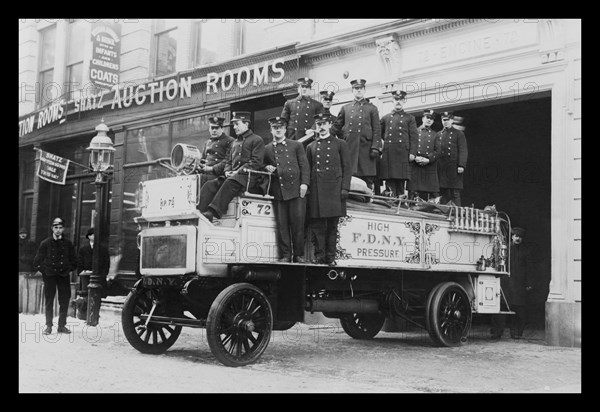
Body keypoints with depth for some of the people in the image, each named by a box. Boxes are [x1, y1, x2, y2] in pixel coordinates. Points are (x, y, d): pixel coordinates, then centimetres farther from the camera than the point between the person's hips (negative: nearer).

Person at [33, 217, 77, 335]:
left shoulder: (68, 244, 6)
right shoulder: (45, 243, 0)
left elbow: (73, 260, 14)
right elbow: (37, 261, 5)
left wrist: (69, 269, 4)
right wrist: (44, 270, -1)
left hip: (63, 275, 2)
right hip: (49, 275, -2)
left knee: (64, 301, 1)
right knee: (49, 301, 1)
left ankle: (62, 325, 10)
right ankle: (48, 326, 8)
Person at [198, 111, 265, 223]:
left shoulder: (257, 140, 3)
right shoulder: (234, 142, 27)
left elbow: (256, 162, -8)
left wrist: (238, 172, -14)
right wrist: (227, 171, 4)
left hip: (249, 176, -7)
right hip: (232, 175, 7)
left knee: (229, 184, -37)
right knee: (210, 185, -17)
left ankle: (212, 213, -46)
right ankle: (199, 212, -31)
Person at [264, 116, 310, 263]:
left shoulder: (296, 145, 11)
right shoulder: (266, 149, 15)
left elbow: (304, 165, 6)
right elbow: (262, 166, 23)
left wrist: (304, 183, -6)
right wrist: (266, 168, -1)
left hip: (296, 190, -1)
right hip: (278, 192, 1)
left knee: (298, 223, -3)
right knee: (282, 225, 0)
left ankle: (299, 255, 5)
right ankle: (285, 255, 5)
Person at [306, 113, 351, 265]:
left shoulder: (340, 144, 10)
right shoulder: (311, 147, 17)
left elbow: (347, 168, 5)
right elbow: (308, 169, 17)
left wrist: (345, 188, -4)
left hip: (334, 189, -2)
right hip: (316, 190, 2)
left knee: (332, 225, 0)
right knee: (317, 225, -1)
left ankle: (330, 257, 5)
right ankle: (319, 256, 4)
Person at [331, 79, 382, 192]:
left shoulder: (372, 108, 10)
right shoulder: (345, 108, 16)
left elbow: (377, 130, 3)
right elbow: (336, 127, 21)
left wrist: (375, 148, -7)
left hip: (366, 148, -2)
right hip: (349, 149, 2)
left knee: (367, 181, -3)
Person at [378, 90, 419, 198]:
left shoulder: (410, 118, 13)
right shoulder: (385, 118, 17)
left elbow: (414, 137, 5)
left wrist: (412, 153, -4)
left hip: (403, 154, -1)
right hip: (388, 154, 1)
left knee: (401, 181, -3)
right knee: (390, 181, -5)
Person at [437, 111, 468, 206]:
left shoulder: (459, 134, 4)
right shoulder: (438, 134, 17)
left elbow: (463, 151, -2)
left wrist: (461, 165, -13)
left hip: (454, 168, -4)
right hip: (441, 168, 4)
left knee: (455, 193, -6)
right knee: (443, 192, 5)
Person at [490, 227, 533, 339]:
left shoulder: (526, 250, 11)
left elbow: (528, 267, 9)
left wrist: (528, 284, 2)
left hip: (519, 283, 1)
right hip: (505, 281, -1)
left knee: (519, 309, 0)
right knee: (501, 306, -5)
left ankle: (516, 332, 10)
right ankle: (496, 332, 0)